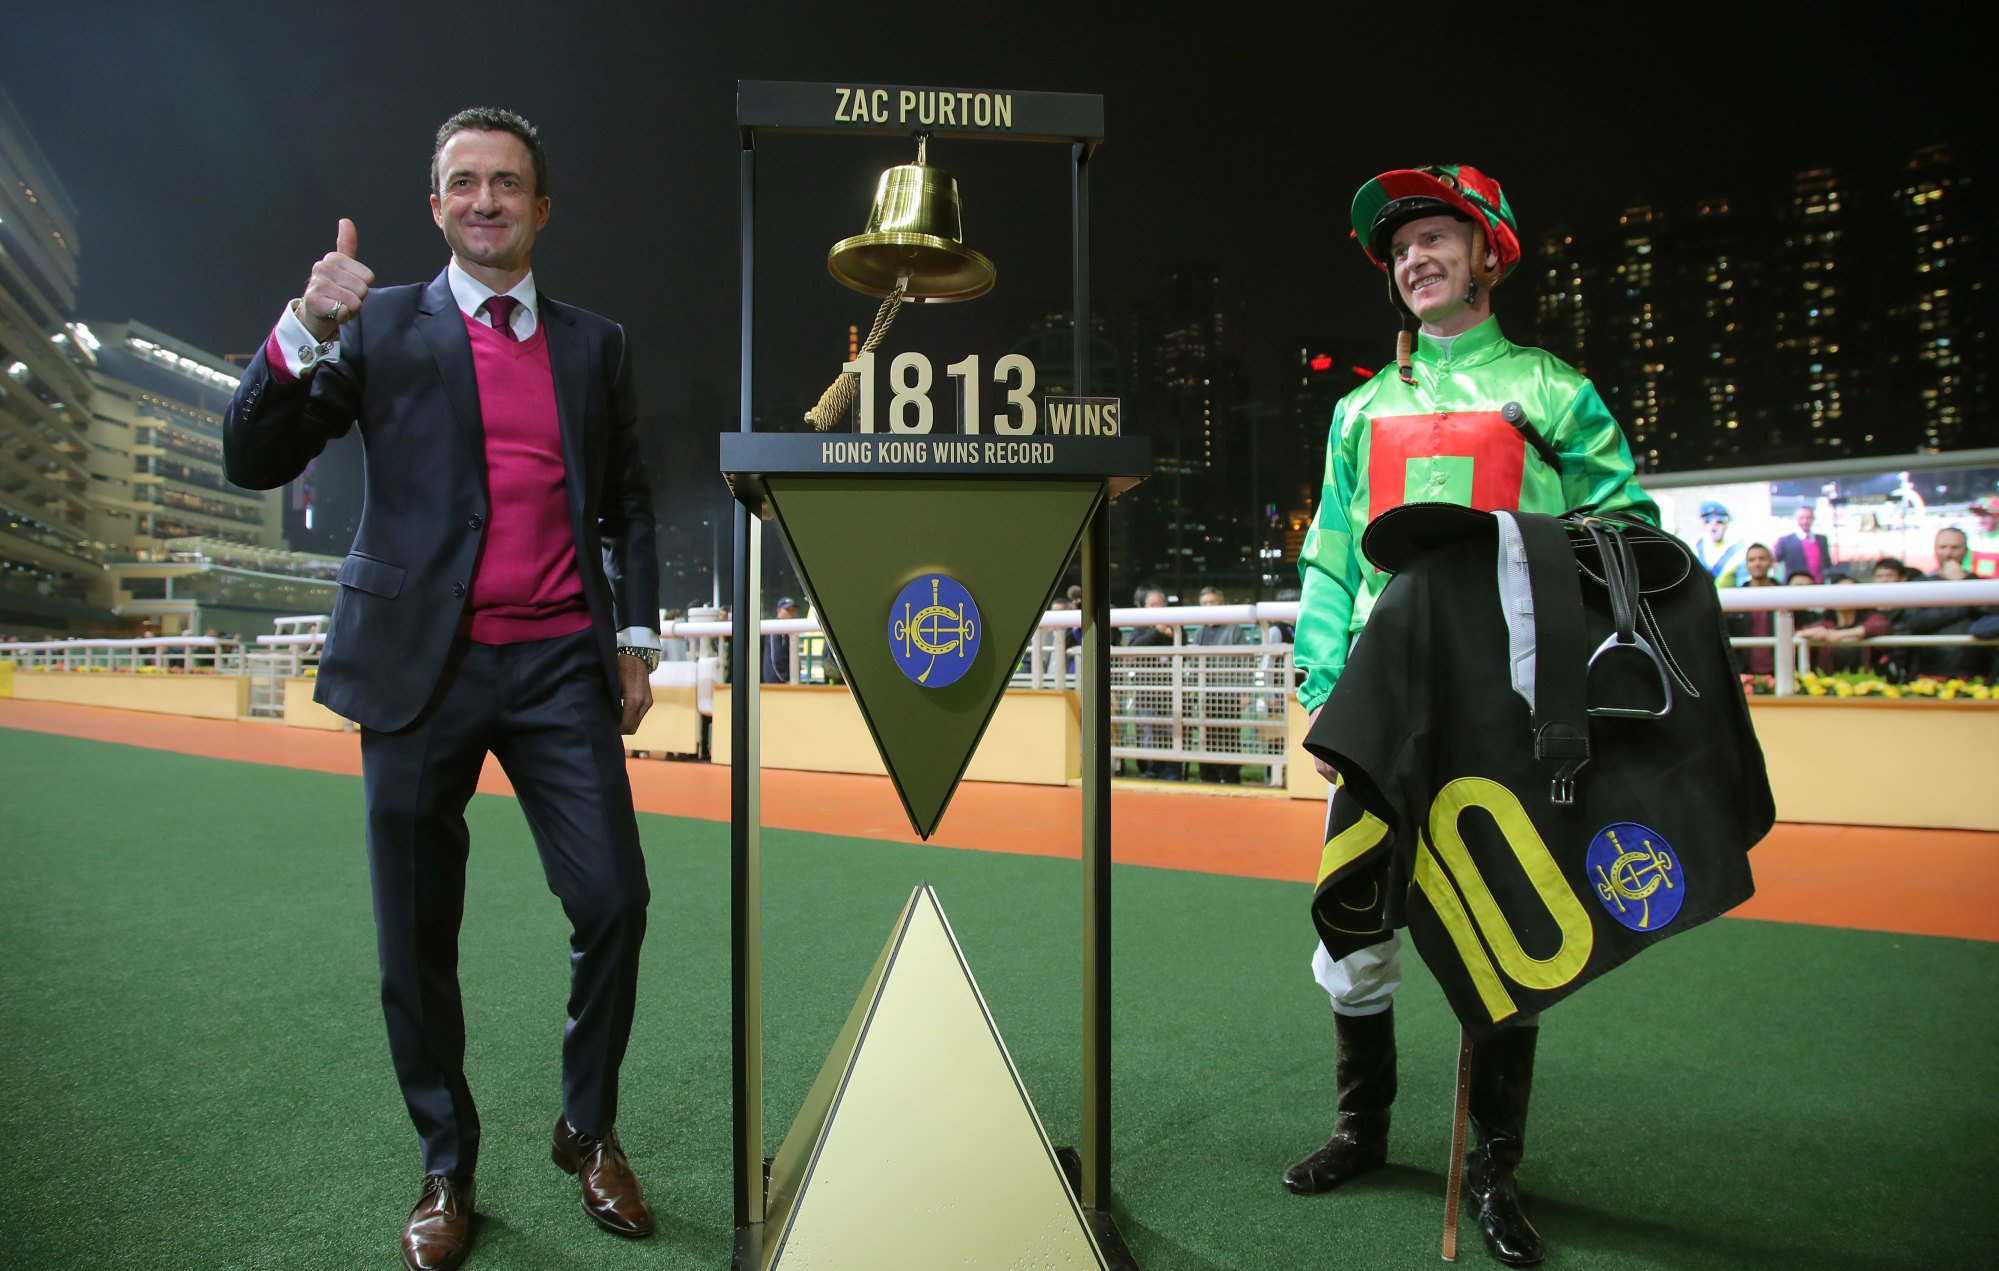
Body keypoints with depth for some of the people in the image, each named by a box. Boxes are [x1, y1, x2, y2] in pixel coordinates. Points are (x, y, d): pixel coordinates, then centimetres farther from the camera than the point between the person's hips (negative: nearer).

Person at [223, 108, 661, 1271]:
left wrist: (635, 637, 9)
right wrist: (307, 329, -16)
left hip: (559, 666, 1)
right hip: (422, 668, -1)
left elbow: (629, 502, 17)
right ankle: (447, 1171, 24)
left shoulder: (596, 343, 13)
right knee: (418, 940, 5)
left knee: (613, 901, -6)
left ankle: (591, 1132, 18)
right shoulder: (382, 326, 7)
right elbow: (254, 461, -1)